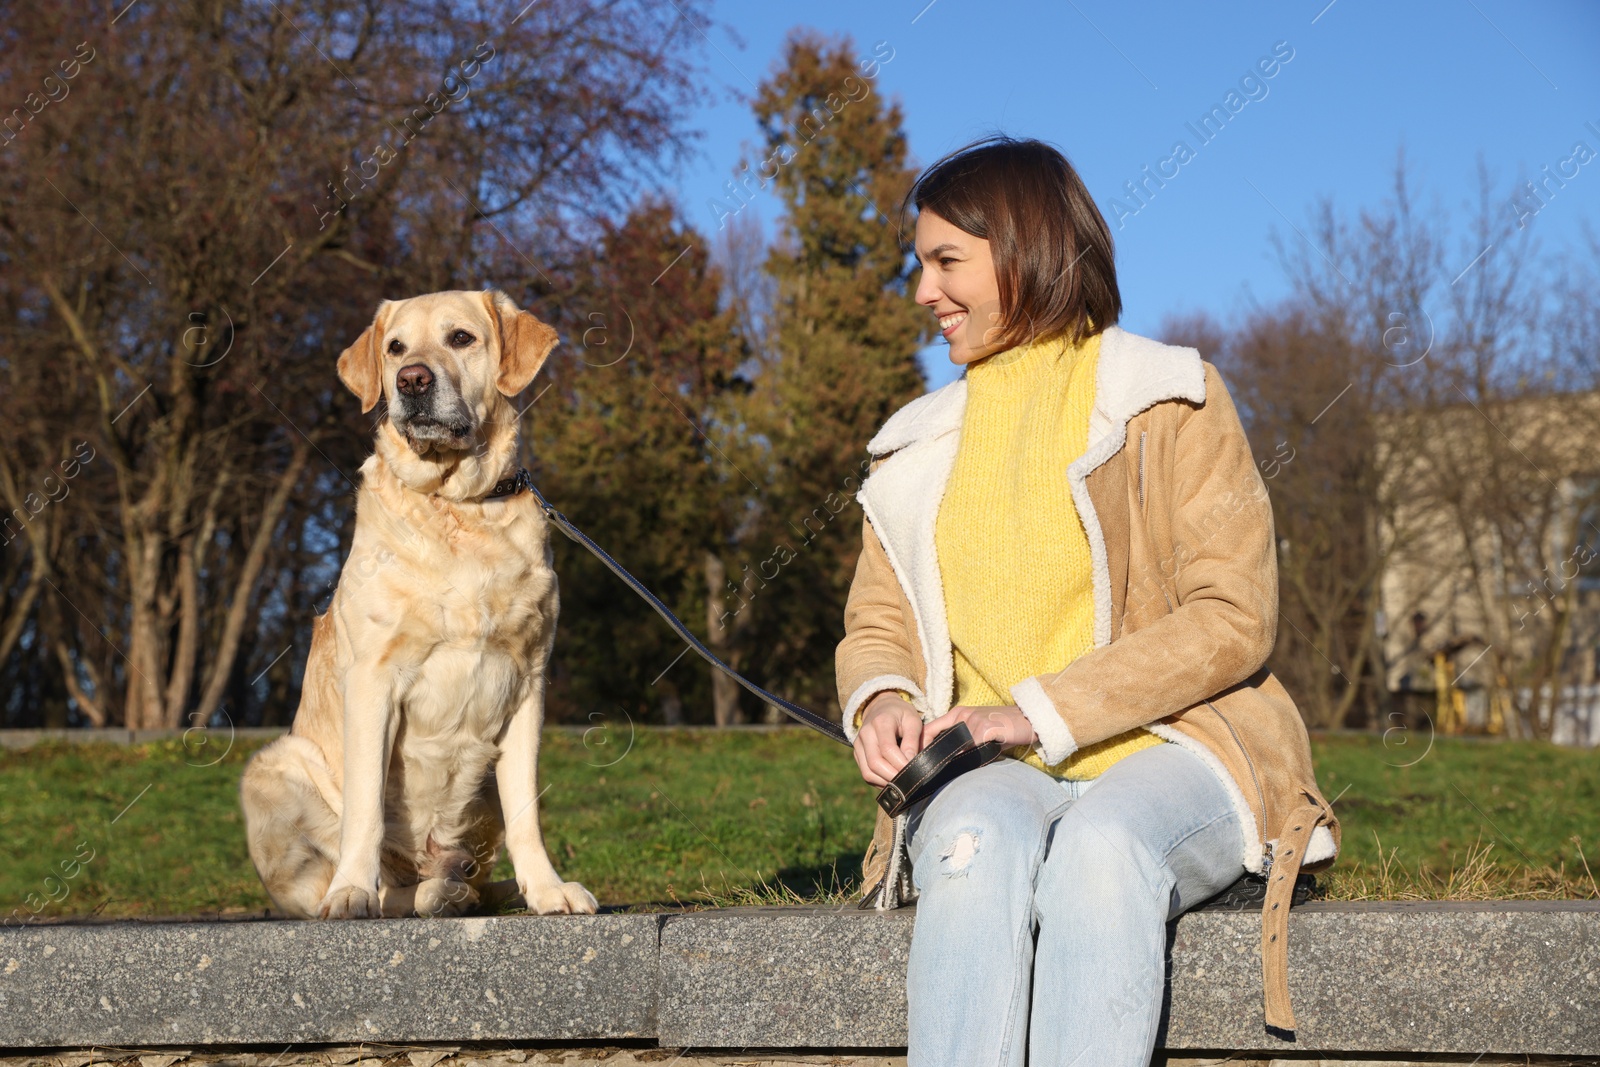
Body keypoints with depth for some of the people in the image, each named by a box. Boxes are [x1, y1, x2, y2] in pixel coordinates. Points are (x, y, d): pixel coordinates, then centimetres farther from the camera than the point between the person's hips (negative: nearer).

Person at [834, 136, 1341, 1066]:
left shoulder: (1171, 401, 5)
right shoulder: (920, 446, 19)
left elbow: (1234, 618, -4)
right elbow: (877, 625, 20)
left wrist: (1043, 711, -13)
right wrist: (881, 700, -6)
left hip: (1163, 753, -2)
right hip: (986, 772, 3)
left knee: (1101, 848, -38)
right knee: (979, 846, -35)